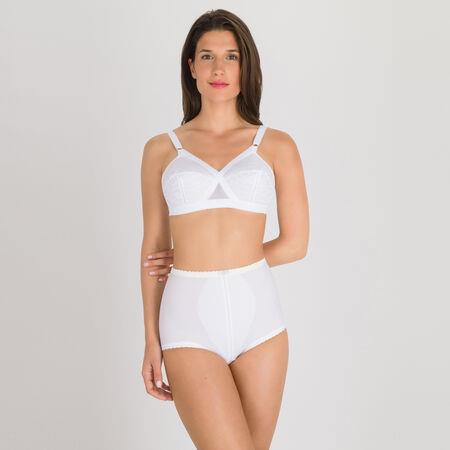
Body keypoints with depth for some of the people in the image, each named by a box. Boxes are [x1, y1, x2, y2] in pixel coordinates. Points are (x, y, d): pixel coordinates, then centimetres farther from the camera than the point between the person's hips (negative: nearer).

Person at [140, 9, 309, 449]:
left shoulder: (277, 145, 5)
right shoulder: (161, 149, 7)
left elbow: (296, 243, 4)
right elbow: (154, 250, 8)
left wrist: (214, 261, 3)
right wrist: (152, 342, 6)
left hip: (257, 313, 1)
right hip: (191, 318, -1)